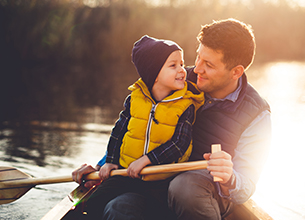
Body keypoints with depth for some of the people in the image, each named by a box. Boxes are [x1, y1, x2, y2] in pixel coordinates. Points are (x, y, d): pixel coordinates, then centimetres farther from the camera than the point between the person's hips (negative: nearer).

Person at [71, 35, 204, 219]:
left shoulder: (185, 106, -8)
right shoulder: (135, 98, 1)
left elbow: (179, 144, -15)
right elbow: (119, 130, 14)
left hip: (161, 181, -3)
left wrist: (146, 160, -20)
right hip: (127, 172, 3)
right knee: (96, 204, -6)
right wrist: (110, 161, 10)